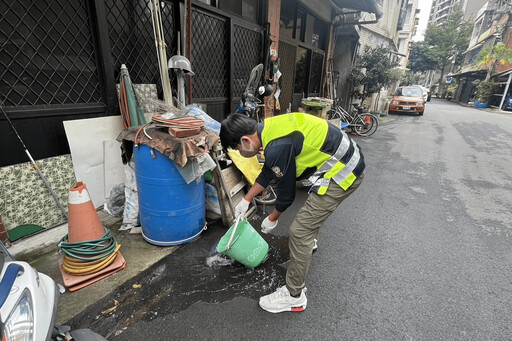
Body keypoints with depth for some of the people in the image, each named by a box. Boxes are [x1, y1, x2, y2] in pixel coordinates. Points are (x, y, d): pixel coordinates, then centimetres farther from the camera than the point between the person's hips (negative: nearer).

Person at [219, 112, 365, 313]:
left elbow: (286, 192, -14)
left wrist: (272, 219, 5)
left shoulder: (278, 147, -27)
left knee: (299, 231, -7)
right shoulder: (269, 128, 3)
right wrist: (246, 200, 22)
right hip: (347, 160, 10)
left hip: (343, 172, -10)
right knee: (314, 206, 33)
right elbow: (268, 172, 16)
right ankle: (308, 241, 62)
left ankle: (294, 296, 11)